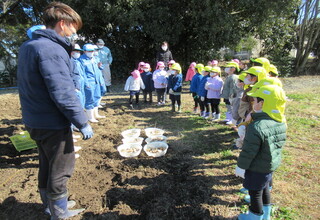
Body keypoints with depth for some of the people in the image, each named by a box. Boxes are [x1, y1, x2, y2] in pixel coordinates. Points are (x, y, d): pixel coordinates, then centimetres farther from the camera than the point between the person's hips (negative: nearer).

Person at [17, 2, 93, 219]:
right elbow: (63, 94, -26)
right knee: (61, 169, 9)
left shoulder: (28, 46, 10)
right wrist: (83, 123, -19)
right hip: (53, 123, -9)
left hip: (35, 121, 10)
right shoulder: (51, 49, -21)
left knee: (47, 165, 24)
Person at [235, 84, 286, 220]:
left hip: (257, 169, -8)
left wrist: (241, 167, -12)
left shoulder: (256, 127, -32)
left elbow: (248, 152, -24)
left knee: (255, 193, 12)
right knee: (265, 189, 27)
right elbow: (278, 144, 9)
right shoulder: (281, 123, -5)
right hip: (272, 165, 8)